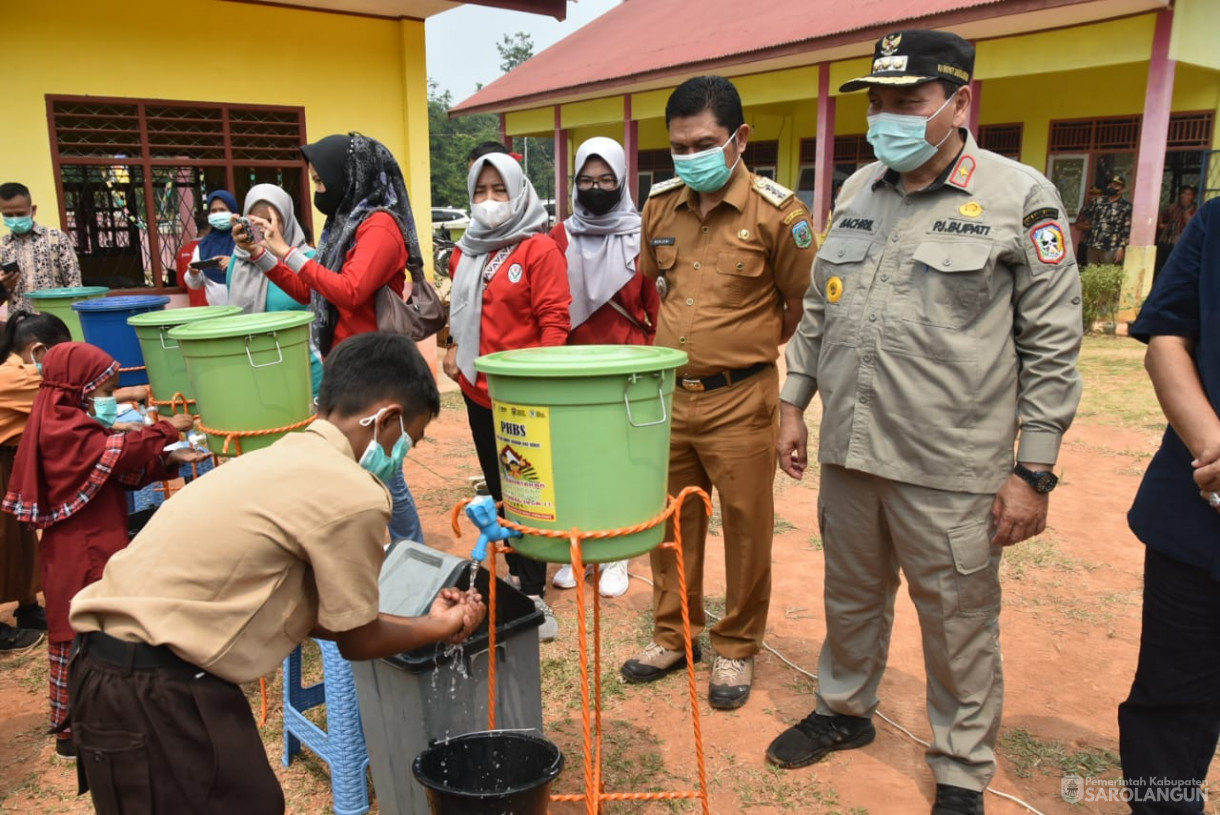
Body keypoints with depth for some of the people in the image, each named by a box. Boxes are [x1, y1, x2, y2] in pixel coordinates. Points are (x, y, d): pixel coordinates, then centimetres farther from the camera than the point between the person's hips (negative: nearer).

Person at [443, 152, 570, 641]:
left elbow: (555, 320, -13)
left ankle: (533, 595, 8)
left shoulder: (539, 249, -9)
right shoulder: (465, 253, 11)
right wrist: (454, 346, 7)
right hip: (478, 391, 7)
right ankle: (516, 574, 30)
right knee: (498, 490, 15)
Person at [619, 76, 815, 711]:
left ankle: (736, 648, 27)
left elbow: (803, 308, -1)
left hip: (739, 399, -4)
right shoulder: (660, 205, 5)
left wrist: (746, 347, 7)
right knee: (671, 522, 15)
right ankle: (672, 635, 33)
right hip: (668, 395, 5)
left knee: (745, 529, 9)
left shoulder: (776, 211, -10)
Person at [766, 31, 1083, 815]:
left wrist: (1033, 472, -10)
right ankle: (844, 711, 44)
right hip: (848, 455, 5)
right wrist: (795, 405, 13)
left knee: (959, 627, 10)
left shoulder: (1020, 198, -8)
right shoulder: (858, 191, 9)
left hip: (951, 471, -5)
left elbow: (1052, 348, -8)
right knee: (851, 598, 21)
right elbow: (818, 312, 16)